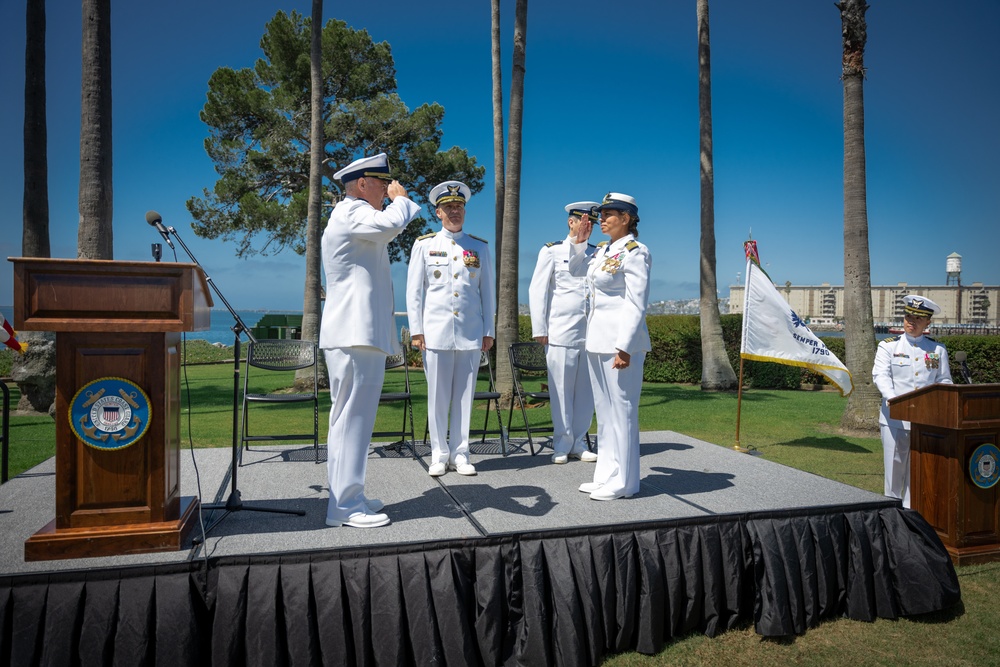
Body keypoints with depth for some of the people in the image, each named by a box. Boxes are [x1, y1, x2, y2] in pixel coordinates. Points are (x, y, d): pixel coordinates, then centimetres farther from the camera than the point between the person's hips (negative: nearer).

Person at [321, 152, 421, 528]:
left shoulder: (354, 214, 26)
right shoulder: (351, 211, -9)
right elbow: (390, 224, -29)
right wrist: (400, 198, -10)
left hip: (359, 333, 11)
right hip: (355, 335, -11)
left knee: (350, 418, 13)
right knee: (352, 418, -9)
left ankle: (347, 498, 21)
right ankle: (345, 506, -3)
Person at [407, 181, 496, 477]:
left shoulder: (480, 247, 10)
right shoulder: (424, 245, 6)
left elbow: (488, 291, 10)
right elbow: (414, 289, 4)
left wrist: (488, 331, 6)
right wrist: (416, 329, -2)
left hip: (471, 334, 1)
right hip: (436, 332, -1)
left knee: (464, 394, 5)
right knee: (438, 395, 2)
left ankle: (460, 454, 13)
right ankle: (439, 455, 12)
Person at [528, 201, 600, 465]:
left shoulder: (596, 254, 14)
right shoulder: (552, 251, 5)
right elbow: (537, 290, 2)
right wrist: (539, 329, -4)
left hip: (591, 333, 3)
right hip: (561, 332, -3)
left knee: (586, 390, 5)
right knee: (561, 389, 1)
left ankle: (578, 443, 16)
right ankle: (562, 444, 12)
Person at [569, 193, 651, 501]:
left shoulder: (634, 252, -11)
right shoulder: (603, 248, 13)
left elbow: (637, 304, -17)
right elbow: (575, 268, 31)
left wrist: (624, 348, -21)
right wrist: (579, 241, 17)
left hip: (621, 341, -9)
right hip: (597, 340, 9)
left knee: (621, 411, -1)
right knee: (604, 411, 14)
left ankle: (622, 482, 10)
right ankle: (606, 476, 24)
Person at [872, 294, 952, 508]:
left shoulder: (938, 350, 12)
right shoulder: (888, 346, 4)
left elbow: (944, 380, 11)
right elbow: (880, 374, -8)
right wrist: (891, 397, -27)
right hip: (895, 418, -2)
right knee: (894, 466, 3)